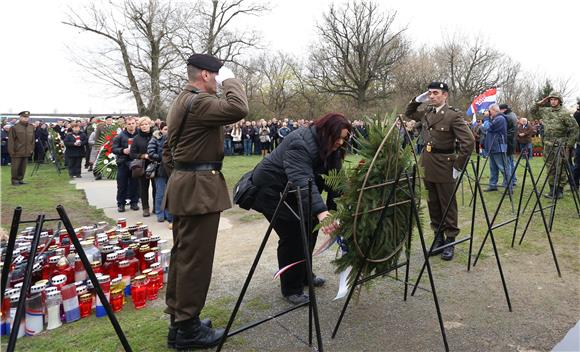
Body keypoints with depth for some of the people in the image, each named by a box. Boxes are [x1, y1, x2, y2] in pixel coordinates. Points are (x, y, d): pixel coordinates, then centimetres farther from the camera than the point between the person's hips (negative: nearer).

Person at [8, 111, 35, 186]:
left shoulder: (31, 127, 7)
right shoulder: (14, 128, -8)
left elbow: (32, 139, 13)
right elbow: (11, 140, -7)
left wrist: (32, 149, 10)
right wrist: (11, 151, -10)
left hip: (26, 152, 5)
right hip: (17, 152, -5)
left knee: (23, 167, 11)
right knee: (15, 167, 3)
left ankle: (20, 179, 23)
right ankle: (14, 180, 15)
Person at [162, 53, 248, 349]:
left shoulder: (180, 101, 19)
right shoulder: (198, 101, -14)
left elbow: (168, 150, 21)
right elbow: (238, 108, -28)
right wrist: (230, 80, -11)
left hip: (183, 184, 11)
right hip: (200, 187, -11)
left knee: (182, 254, 15)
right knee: (195, 258, -3)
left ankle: (177, 319, 27)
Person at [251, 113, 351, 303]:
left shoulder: (330, 148, -4)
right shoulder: (300, 144, -32)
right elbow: (302, 180, -45)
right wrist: (320, 211, -55)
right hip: (271, 189, -9)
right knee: (292, 234, -13)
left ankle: (304, 275, 27)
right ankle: (291, 289, 2)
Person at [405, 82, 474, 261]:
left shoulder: (454, 115, -12)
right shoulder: (426, 112, 7)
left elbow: (469, 142, -16)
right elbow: (409, 113, 25)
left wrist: (458, 166, -14)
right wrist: (417, 100, 7)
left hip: (444, 166, -6)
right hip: (428, 165, 6)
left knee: (448, 205, 5)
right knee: (433, 204, 13)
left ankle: (450, 241, 16)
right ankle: (438, 237, 25)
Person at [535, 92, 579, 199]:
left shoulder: (564, 113, -6)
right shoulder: (546, 111, 10)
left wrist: (569, 144, -10)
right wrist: (540, 103, 7)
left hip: (560, 145, -5)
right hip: (548, 145, 5)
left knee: (560, 169, -3)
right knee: (550, 169, 8)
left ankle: (560, 190, 6)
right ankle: (552, 190, 15)